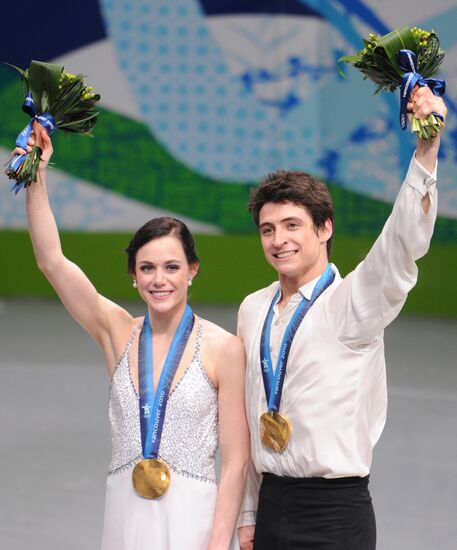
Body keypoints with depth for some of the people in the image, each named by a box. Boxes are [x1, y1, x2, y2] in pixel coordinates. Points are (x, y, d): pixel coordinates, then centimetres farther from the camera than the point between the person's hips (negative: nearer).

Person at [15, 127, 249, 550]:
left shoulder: (223, 348, -8)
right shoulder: (118, 333, 3)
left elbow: (236, 461, -8)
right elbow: (51, 261, -5)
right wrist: (36, 175, -10)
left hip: (192, 516, -3)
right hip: (126, 515, 3)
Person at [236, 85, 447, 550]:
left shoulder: (349, 302, -7)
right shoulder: (252, 310, 10)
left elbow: (402, 246, -25)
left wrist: (426, 151, -38)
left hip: (336, 510, -5)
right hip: (271, 506, 5)